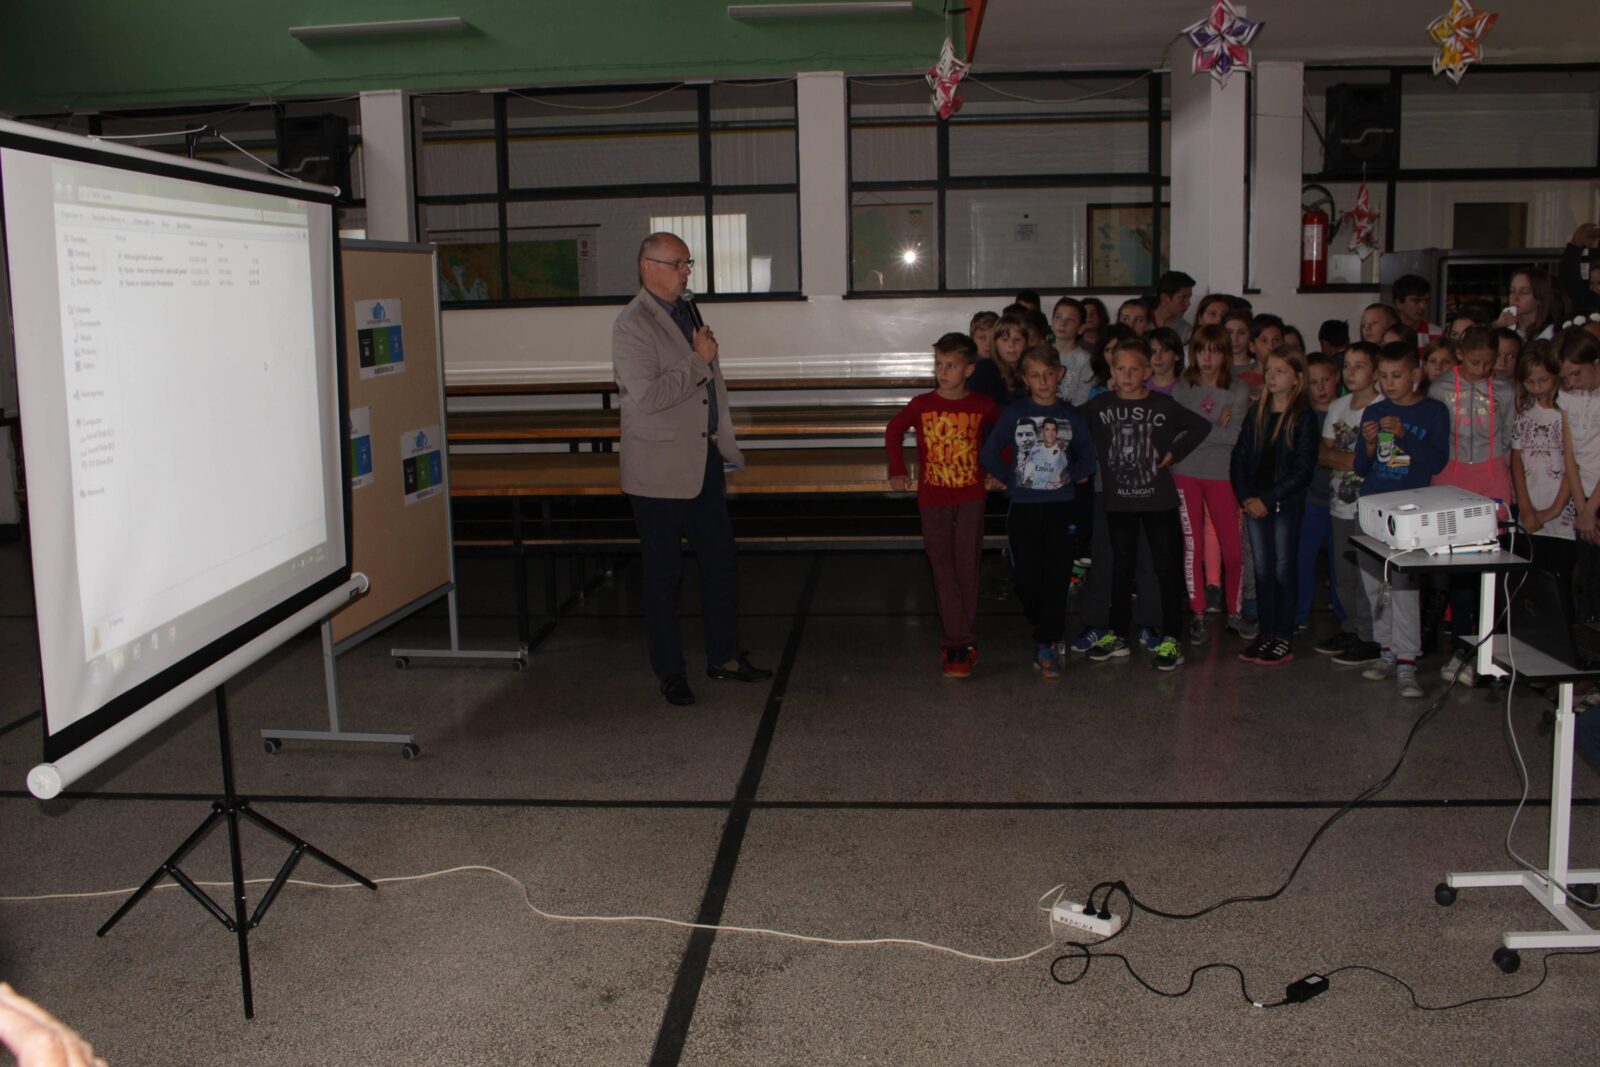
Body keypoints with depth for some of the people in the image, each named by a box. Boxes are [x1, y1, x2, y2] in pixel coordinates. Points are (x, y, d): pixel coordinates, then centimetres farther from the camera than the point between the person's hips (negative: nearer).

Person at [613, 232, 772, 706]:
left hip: (704, 461, 8)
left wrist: (726, 445, 20)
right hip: (660, 471, -8)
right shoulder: (632, 325, -14)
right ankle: (670, 672, 17)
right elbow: (647, 396, -25)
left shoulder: (687, 313, 13)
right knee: (663, 574, 4)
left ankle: (724, 657, 27)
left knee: (720, 563, 13)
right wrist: (698, 361, -17)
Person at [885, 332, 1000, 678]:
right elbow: (893, 431, 13)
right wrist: (897, 471, 8)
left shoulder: (983, 406, -3)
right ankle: (958, 643, 3)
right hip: (933, 499, 0)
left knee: (967, 569, 2)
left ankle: (960, 642, 10)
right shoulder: (922, 404, -3)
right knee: (944, 572, 0)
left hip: (971, 497, 0)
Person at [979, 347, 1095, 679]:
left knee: (1057, 578, -4)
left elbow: (1087, 456, 13)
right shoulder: (1014, 413, 0)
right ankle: (1046, 629, 27)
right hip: (1023, 508, -1)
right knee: (1028, 579, 2)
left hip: (1061, 507, 1)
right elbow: (989, 453, 2)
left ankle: (1046, 645, 2)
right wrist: (1008, 478, -1)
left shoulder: (1070, 415, 4)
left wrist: (1074, 476, 1)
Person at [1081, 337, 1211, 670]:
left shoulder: (1164, 405, -4)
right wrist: (1095, 455, 3)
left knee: (1167, 567, 1)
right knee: (1121, 566, 12)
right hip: (1118, 501, 2)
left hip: (1159, 499, -2)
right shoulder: (1100, 405, -1)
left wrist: (1174, 452, -1)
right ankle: (1118, 635, 22)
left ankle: (1171, 639, 7)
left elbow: (1201, 426, 6)